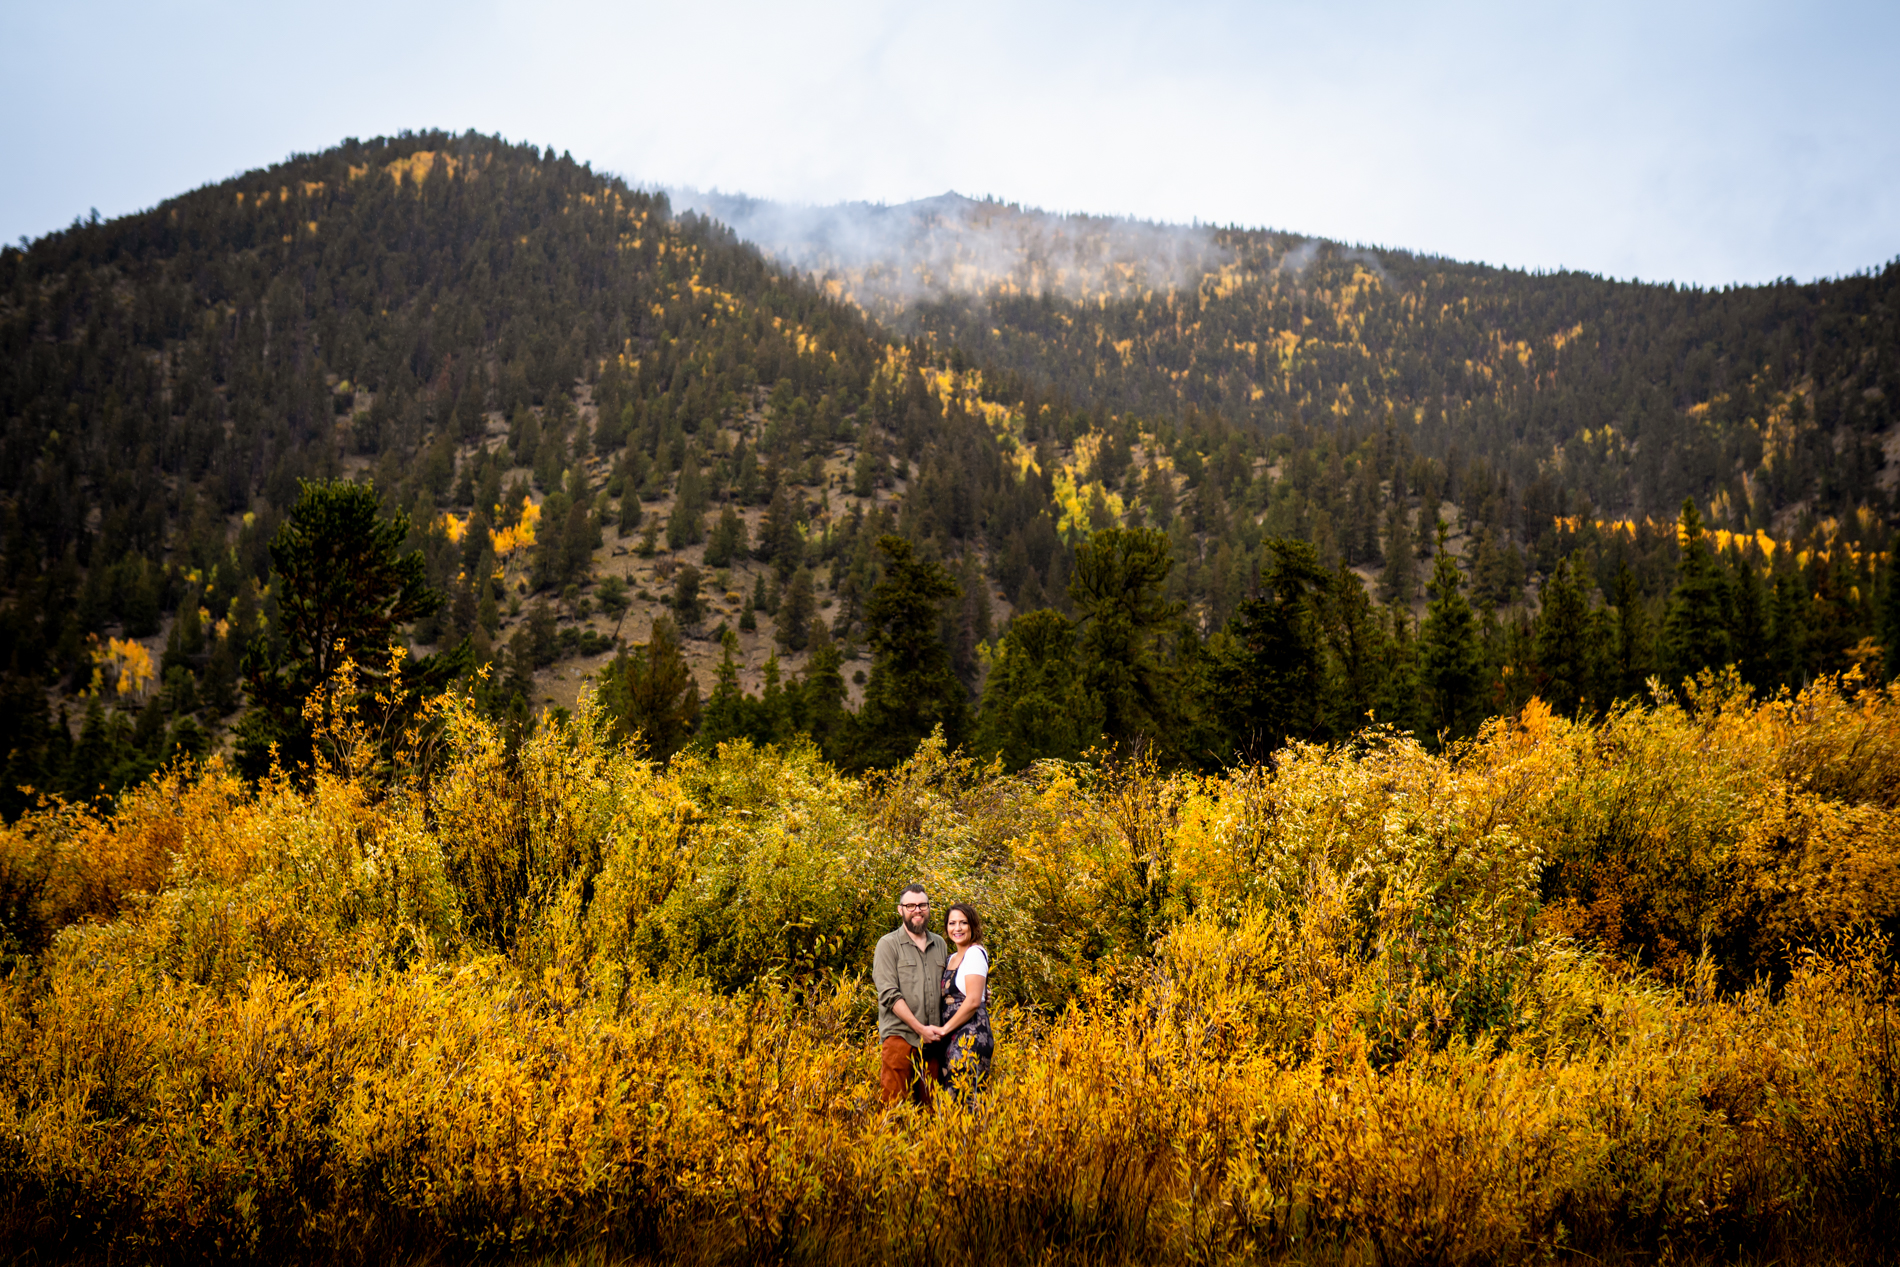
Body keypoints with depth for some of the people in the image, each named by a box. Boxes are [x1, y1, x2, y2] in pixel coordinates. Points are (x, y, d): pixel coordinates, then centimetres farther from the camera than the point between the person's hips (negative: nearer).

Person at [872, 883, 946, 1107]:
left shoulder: (939, 944, 16)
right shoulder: (889, 944, -1)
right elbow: (889, 994, -9)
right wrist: (920, 1028, -14)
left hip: (931, 1038, 5)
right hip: (899, 1036, -5)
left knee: (929, 1104, 7)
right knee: (894, 1104, -8)